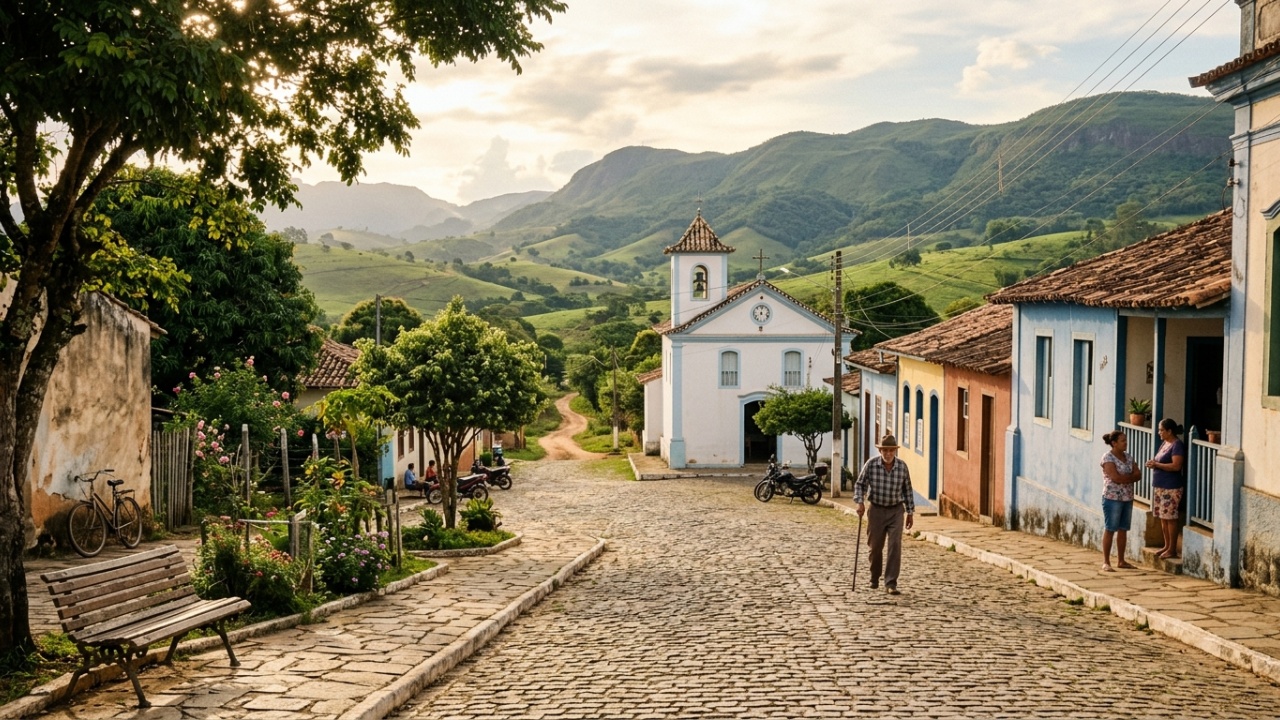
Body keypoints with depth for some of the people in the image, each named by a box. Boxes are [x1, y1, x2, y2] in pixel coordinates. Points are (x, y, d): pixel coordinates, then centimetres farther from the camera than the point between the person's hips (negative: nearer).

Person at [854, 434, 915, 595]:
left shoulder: (902, 466, -7)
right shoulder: (871, 464, -11)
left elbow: (907, 490, 6)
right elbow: (859, 484, 0)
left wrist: (910, 512, 9)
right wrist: (860, 502, -16)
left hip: (896, 511, 0)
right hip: (876, 510, 0)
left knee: (895, 546, -11)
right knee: (875, 547, 10)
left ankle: (891, 583, -8)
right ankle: (874, 578, 33)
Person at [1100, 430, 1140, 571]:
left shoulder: (1128, 456, 12)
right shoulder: (1108, 457, -11)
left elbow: (1138, 475, 5)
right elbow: (1116, 477, -21)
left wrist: (1124, 478, -12)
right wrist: (1131, 476, -6)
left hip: (1128, 498, 7)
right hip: (1112, 498, -7)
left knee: (1123, 530, 10)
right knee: (1110, 530, -5)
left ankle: (1121, 561, 18)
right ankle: (1106, 563, -2)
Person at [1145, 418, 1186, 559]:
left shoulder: (1177, 445, -13)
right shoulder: (1164, 443, 15)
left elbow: (1176, 466, -23)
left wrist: (1156, 464, -17)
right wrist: (1153, 463, 2)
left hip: (1171, 488, -9)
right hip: (1159, 486, 9)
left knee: (1170, 518, -4)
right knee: (1163, 517, 13)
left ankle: (1172, 549, 2)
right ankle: (1167, 546, 22)